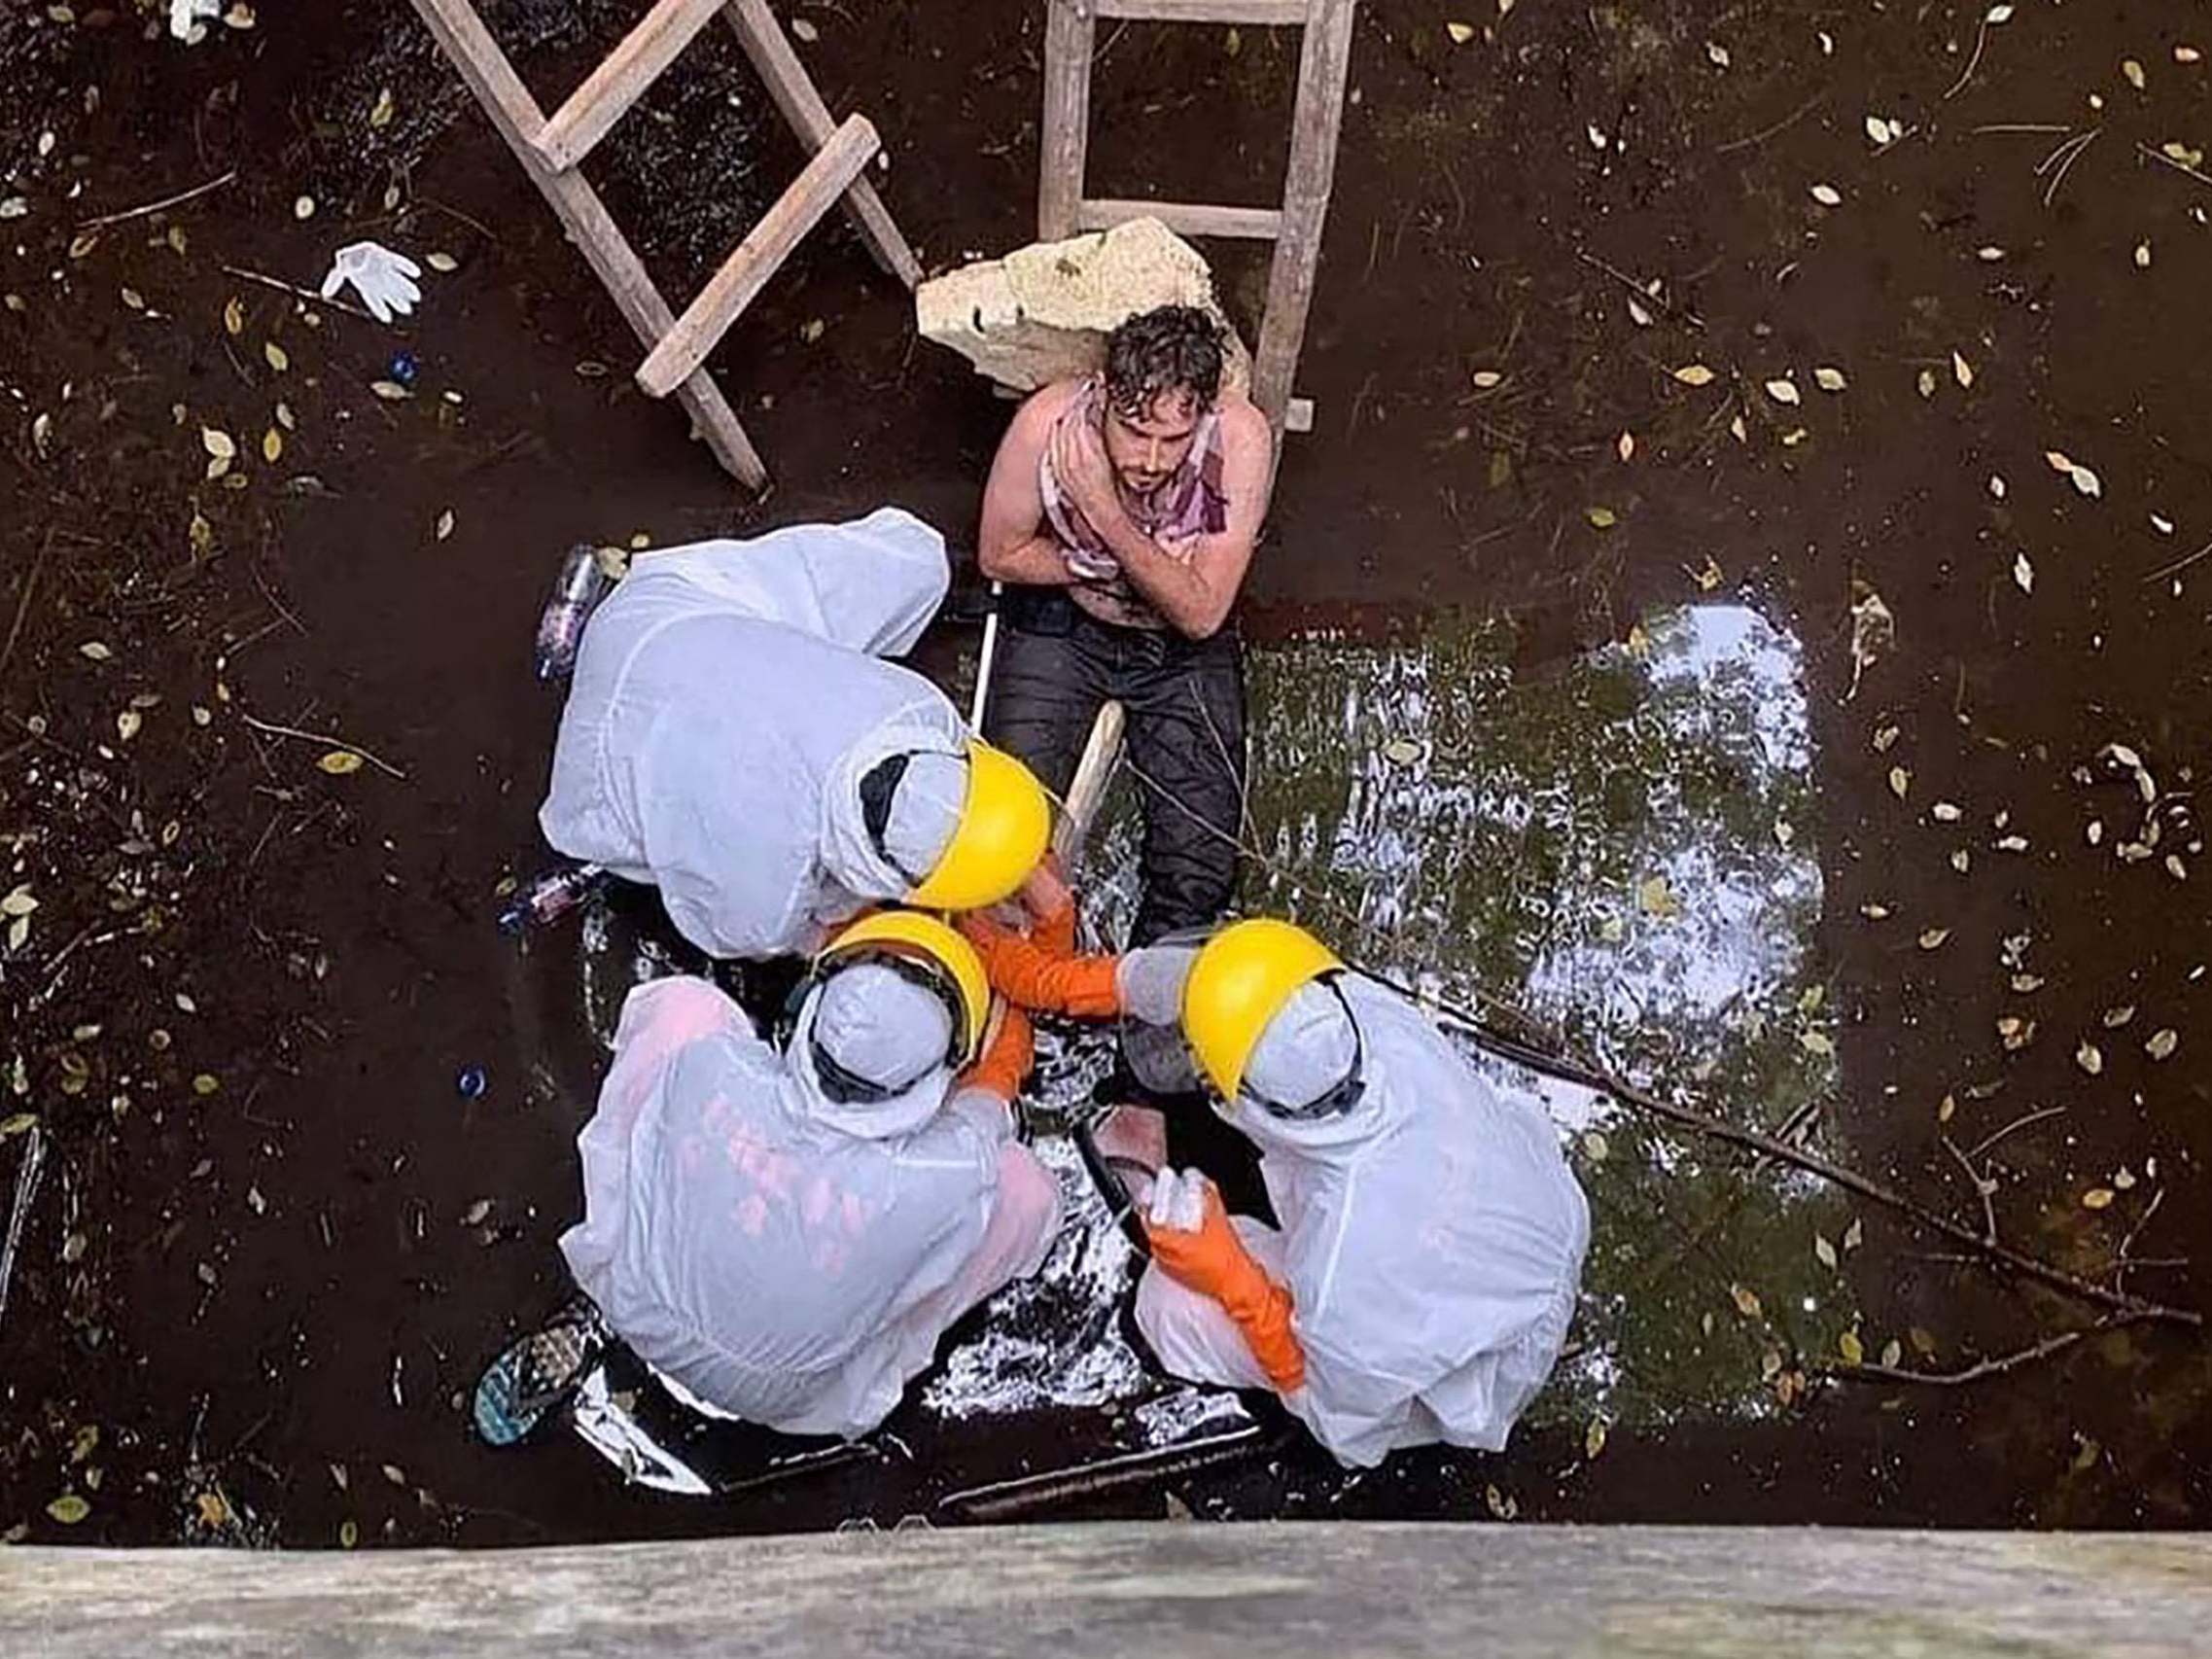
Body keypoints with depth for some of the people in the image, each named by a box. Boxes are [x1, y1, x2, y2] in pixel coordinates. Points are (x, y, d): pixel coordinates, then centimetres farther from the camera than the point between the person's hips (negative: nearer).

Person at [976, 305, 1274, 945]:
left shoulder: (1241, 438, -27)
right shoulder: (1047, 423, -26)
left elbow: (1201, 613, -24)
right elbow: (999, 554, -6)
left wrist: (1107, 515, -33)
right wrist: (1101, 567, -18)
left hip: (1183, 647, 0)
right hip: (1062, 626, 0)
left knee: (1199, 876, -12)